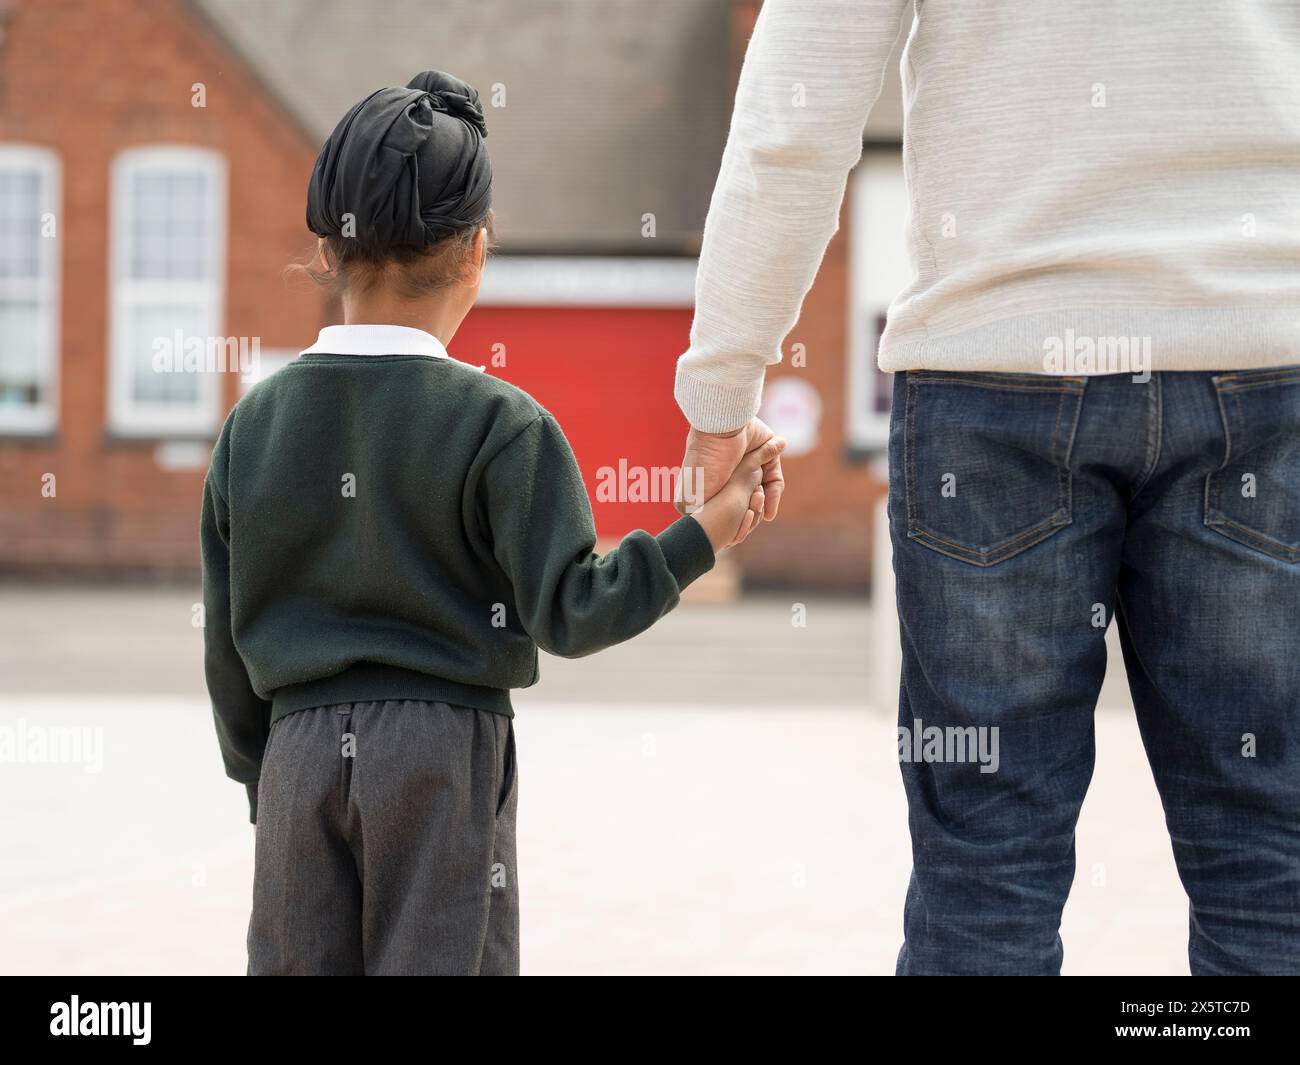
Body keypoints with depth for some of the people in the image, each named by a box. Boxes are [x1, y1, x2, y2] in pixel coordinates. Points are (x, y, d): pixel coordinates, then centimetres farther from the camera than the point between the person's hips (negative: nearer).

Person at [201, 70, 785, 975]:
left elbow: (228, 644, 9)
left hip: (301, 749, 3)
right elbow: (569, 613, -12)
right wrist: (703, 535, -8)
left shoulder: (254, 424, 4)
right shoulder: (500, 426, -8)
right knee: (437, 961, 3)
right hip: (445, 745, -3)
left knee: (301, 965, 9)